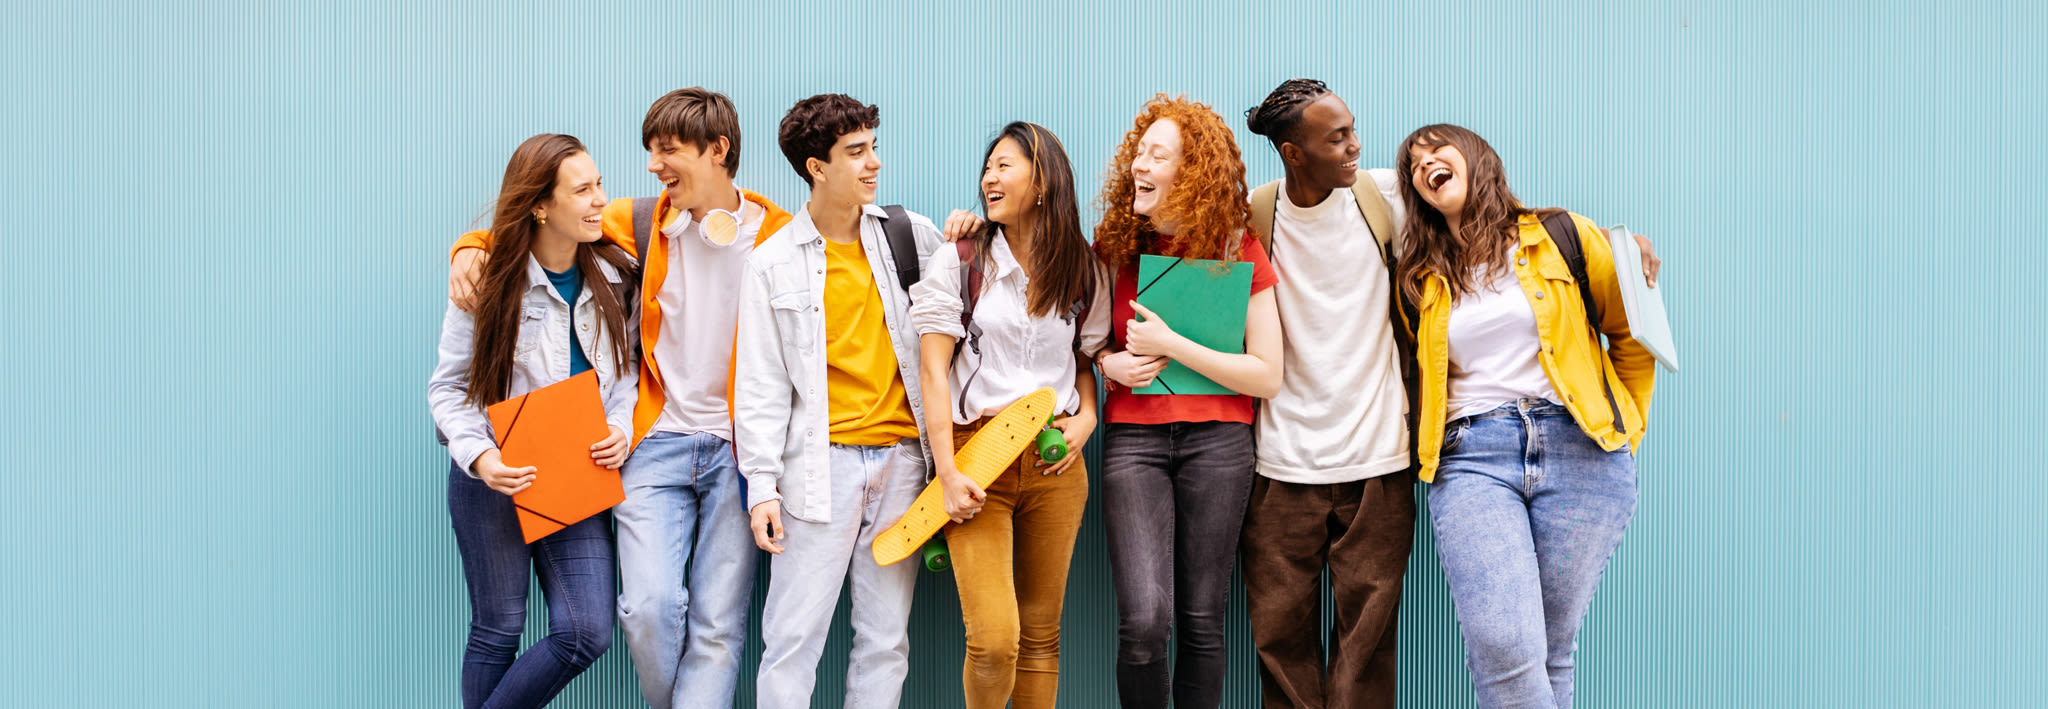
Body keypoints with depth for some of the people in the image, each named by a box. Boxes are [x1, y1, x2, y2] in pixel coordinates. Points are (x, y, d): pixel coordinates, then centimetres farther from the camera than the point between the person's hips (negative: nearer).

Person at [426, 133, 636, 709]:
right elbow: (448, 387, -3)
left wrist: (620, 429, -6)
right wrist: (478, 455, -19)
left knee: (587, 633, -6)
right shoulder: (488, 284, -8)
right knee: (498, 629, 6)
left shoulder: (614, 277, 3)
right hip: (494, 477, -3)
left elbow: (627, 367, 13)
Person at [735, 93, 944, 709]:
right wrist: (762, 485, -6)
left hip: (901, 456, 3)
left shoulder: (910, 235, 7)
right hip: (822, 464, -3)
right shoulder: (773, 262, 1)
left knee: (886, 640, 7)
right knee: (793, 637, -3)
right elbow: (761, 385, 0)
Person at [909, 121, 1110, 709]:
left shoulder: (1082, 273, 9)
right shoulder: (957, 262, 1)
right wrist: (947, 473, -11)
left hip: (1054, 462, 3)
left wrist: (1085, 419, -1)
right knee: (994, 640, -12)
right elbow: (934, 371, -3)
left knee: (1041, 634, 7)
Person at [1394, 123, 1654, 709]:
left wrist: (1626, 430, 14)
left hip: (1580, 448, -1)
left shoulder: (1560, 238, 9)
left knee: (1549, 652, -1)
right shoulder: (1420, 281, 14)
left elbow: (1632, 337, 16)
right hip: (1471, 458, 1)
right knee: (1501, 645, -19)